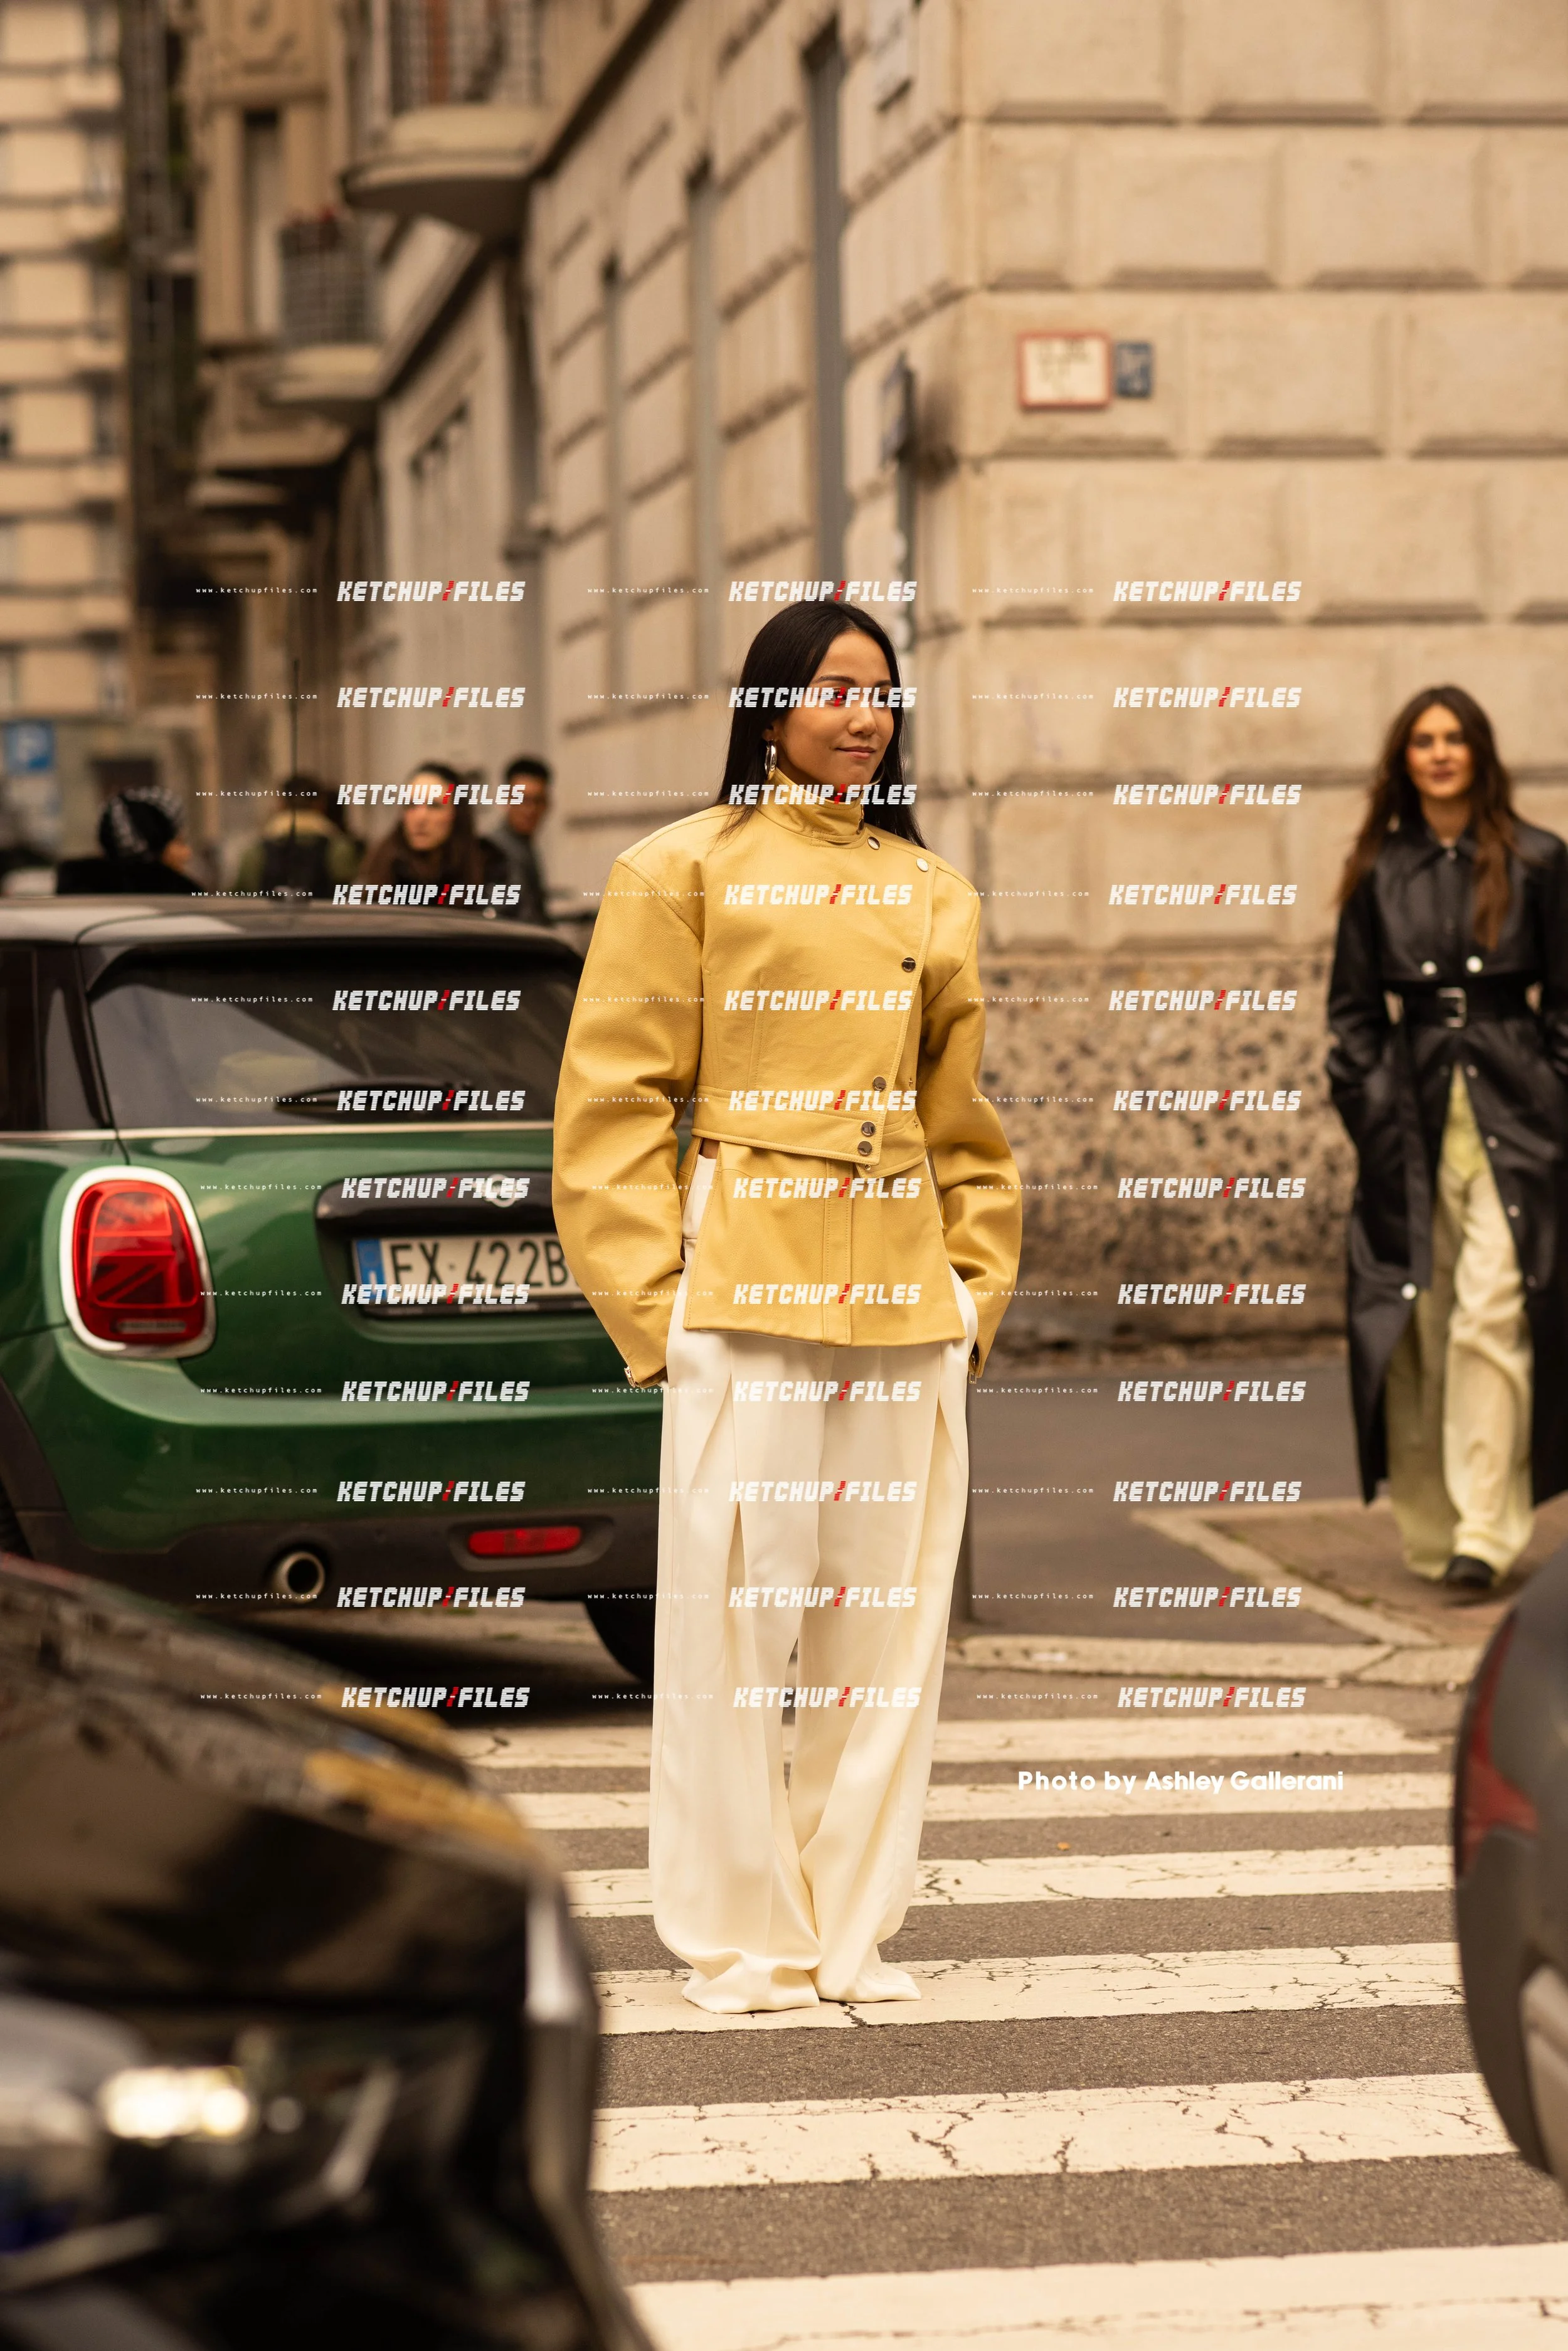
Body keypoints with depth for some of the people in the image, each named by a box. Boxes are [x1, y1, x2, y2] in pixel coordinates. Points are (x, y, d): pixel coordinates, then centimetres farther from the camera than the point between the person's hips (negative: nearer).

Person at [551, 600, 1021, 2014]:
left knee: (891, 1618, 6)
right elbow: (615, 1101, -2)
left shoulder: (933, 895, 15)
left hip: (908, 1302, 5)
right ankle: (741, 1937, 10)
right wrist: (656, 1301, -8)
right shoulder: (686, 871, 1)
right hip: (749, 1288, -4)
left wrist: (980, 1285, 9)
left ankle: (850, 1924, 17)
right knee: (734, 1615, -2)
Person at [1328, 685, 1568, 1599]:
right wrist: (1367, 1106, 2)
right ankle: (1428, 1527, 10)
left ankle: (1485, 1533, -14)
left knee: (1491, 1316, -12)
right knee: (1416, 1324, 2)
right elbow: (1354, 1009, 12)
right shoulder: (1377, 872, 9)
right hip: (1412, 1110, 2)